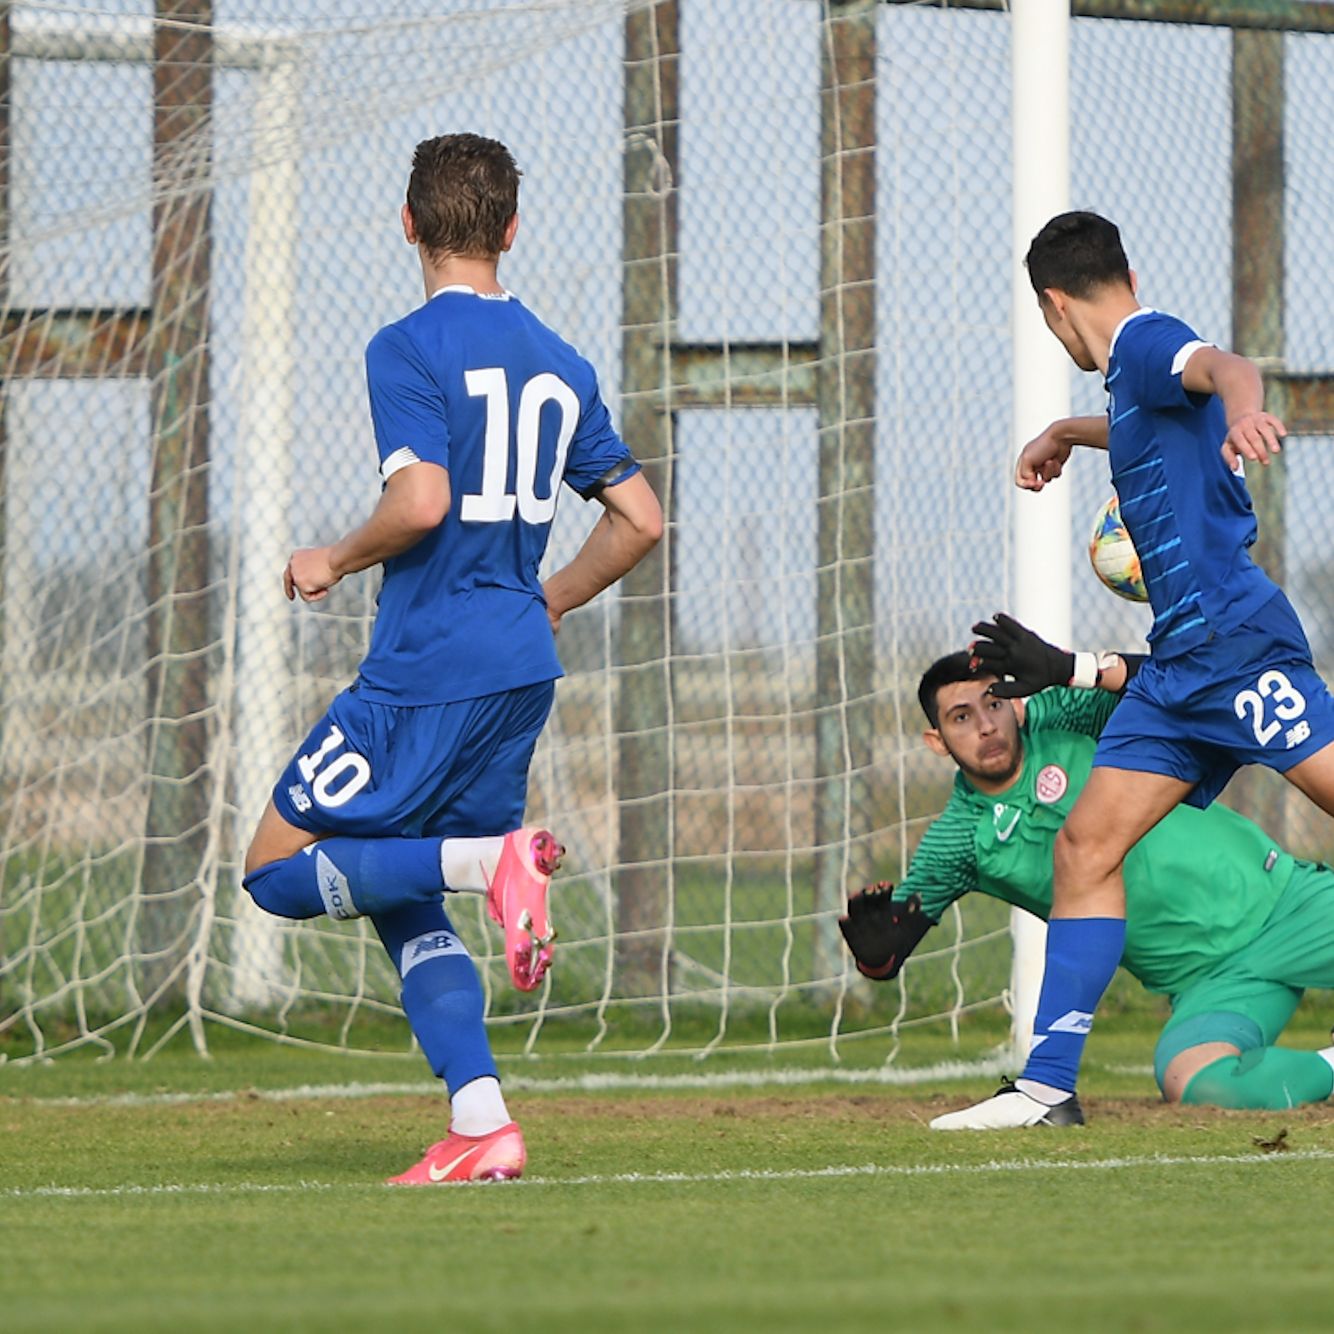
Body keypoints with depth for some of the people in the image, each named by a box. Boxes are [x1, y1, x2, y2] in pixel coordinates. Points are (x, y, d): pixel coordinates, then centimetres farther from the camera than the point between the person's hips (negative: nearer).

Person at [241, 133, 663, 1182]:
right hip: (521, 667, 7)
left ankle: (492, 858, -18)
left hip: (427, 667, -7)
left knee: (279, 871, 2)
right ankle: (482, 1126, 0)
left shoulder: (409, 350, -8)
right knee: (403, 908, 14)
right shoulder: (559, 362, 12)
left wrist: (334, 563, -3)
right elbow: (641, 518, 13)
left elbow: (422, 502, -21)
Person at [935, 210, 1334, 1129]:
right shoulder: (1132, 369, 22)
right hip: (1177, 665, 9)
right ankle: (1049, 1081, -2)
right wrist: (1067, 433, 65)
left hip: (1235, 639, -9)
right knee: (1088, 844, 1)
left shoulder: (1147, 345, -5)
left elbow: (1223, 367, -30)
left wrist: (1241, 414, -53)